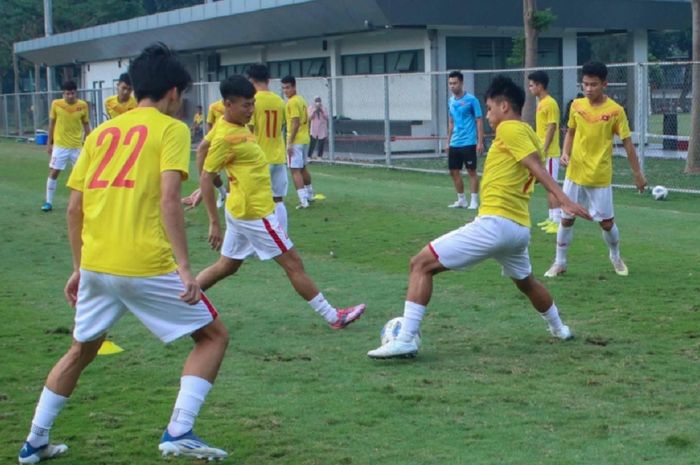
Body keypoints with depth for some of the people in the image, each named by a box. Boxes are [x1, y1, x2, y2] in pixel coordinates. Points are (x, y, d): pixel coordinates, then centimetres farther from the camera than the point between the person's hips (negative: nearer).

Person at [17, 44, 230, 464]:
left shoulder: (102, 132, 16)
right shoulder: (171, 129, 0)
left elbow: (74, 207, 15)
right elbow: (168, 199, -15)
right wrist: (184, 267, -16)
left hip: (95, 264, 6)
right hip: (146, 266, -6)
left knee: (81, 351, 26)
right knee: (213, 335, 10)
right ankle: (179, 431, -4)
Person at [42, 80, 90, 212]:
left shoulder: (83, 105, -7)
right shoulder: (56, 104, -8)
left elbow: (86, 125, 5)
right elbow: (52, 123, 3)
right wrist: (49, 143, 5)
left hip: (77, 146, 1)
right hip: (60, 145, -1)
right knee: (53, 172, -1)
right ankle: (48, 202, 8)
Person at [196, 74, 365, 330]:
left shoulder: (236, 125, 6)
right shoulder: (225, 136, -20)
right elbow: (206, 178, -18)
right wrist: (214, 223, -18)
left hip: (242, 210, 10)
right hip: (254, 213, -10)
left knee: (226, 266, 18)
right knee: (293, 264, -2)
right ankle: (333, 317, 5)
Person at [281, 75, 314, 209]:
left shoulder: (292, 102, -15)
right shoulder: (301, 100, 14)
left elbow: (295, 123, -21)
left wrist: (290, 143, -21)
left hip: (295, 140, -10)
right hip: (304, 139, 10)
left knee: (295, 170, -9)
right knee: (303, 168, 22)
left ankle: (303, 201, -15)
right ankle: (309, 195, 34)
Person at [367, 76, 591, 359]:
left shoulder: (509, 128, -7)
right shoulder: (528, 134, 19)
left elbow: (537, 168, -18)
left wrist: (564, 200, -27)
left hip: (495, 223, -9)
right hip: (519, 227, 9)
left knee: (421, 264, -9)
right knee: (526, 282, 36)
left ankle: (405, 340, -18)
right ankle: (559, 329, 53)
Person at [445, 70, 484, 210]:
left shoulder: (471, 99, -8)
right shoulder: (451, 101, 10)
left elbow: (479, 121, -8)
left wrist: (480, 142, -14)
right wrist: (448, 142, 18)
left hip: (468, 143, -7)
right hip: (454, 144, 7)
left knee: (471, 171, -2)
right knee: (454, 171, 8)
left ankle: (474, 201, 4)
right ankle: (461, 200, 20)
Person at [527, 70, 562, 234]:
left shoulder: (550, 103, -14)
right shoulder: (541, 103, 14)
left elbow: (551, 128, -17)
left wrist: (543, 150, -20)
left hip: (549, 153, -9)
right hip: (543, 152, 9)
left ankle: (557, 221, -9)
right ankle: (552, 218, 21)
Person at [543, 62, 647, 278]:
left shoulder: (615, 110, -11)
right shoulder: (576, 106, -1)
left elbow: (627, 142, -5)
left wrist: (637, 173, -3)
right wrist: (565, 152, -4)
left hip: (600, 177, -3)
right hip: (574, 174, 3)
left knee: (607, 222, 5)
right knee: (566, 219, 5)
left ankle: (616, 257, 32)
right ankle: (560, 262, 20)